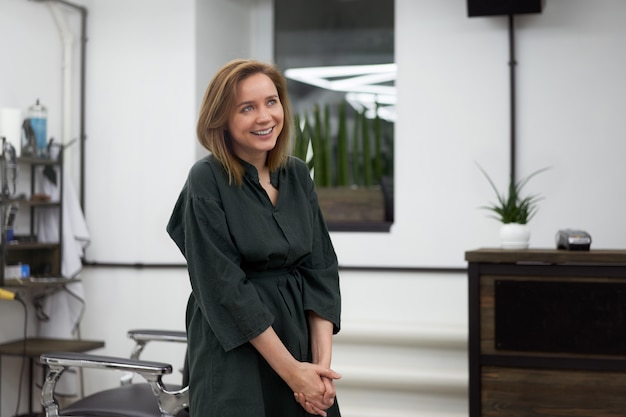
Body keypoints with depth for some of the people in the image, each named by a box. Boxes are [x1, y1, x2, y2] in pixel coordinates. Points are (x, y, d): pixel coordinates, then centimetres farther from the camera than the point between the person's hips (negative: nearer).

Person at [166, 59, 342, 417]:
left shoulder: (297, 175, 3)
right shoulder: (207, 182, -12)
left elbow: (321, 270, 1)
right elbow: (226, 289, -15)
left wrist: (322, 361, -10)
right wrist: (291, 370, -16)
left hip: (302, 342, 5)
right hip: (236, 353, -5)